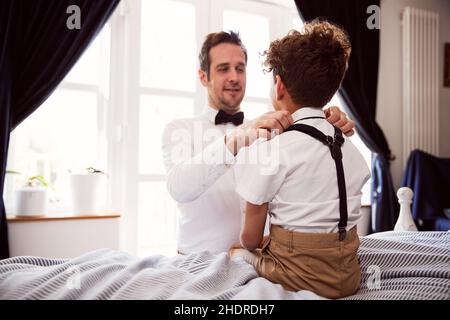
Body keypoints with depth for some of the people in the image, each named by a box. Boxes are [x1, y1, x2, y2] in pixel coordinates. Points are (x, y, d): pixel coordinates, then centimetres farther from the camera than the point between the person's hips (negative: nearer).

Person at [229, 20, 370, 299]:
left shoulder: (270, 149, -16)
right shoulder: (348, 146, 2)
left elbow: (251, 236, -7)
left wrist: (247, 250, 16)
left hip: (301, 277, -6)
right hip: (348, 276, 6)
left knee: (236, 253, 15)